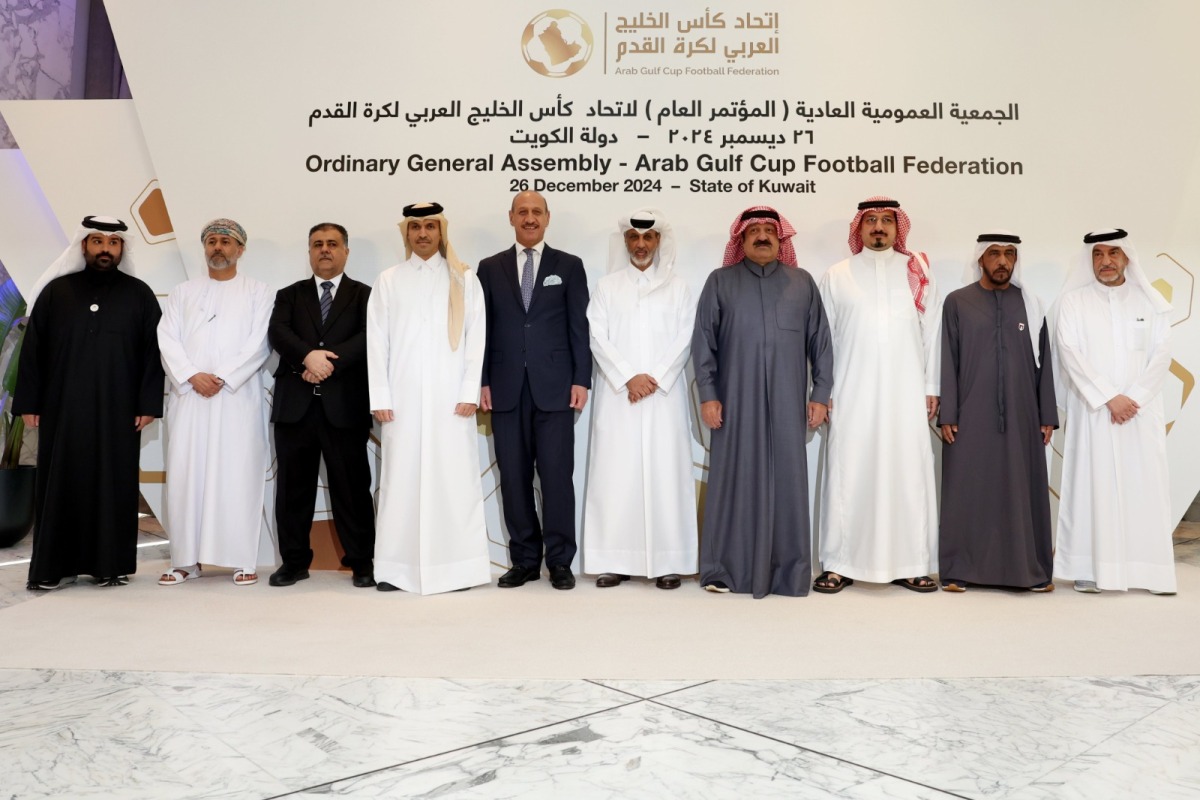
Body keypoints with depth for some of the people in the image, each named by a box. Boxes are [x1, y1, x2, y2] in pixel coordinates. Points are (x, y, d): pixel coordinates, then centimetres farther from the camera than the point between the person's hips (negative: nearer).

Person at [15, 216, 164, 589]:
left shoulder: (139, 295, 6)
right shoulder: (55, 291, 8)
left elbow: (153, 352, 2)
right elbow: (32, 350, 7)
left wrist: (149, 403, -5)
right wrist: (28, 402, 1)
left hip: (118, 411, -1)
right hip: (62, 408, 1)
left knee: (114, 486, 3)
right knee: (60, 485, 3)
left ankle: (112, 564, 10)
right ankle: (55, 566, 10)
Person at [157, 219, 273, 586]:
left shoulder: (256, 292, 8)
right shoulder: (182, 293, 16)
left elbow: (258, 344, -3)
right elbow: (168, 339, 5)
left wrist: (222, 378, -12)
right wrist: (193, 376, -11)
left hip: (238, 397, -3)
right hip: (189, 396, 3)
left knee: (238, 475, -4)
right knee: (184, 474, 1)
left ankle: (242, 559, 1)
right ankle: (186, 559, 8)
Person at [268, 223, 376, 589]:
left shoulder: (364, 295, 9)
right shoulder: (289, 295, 16)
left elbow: (368, 337, -7)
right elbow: (278, 332, -2)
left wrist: (330, 362, -17)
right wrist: (308, 356, -21)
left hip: (345, 405, -2)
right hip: (295, 404, 3)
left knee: (352, 486, 1)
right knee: (293, 486, 6)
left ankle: (361, 562, 9)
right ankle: (294, 561, 17)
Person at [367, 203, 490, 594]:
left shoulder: (463, 279, 8)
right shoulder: (389, 280, 11)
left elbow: (476, 337, 2)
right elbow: (377, 341, 6)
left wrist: (470, 392, -6)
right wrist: (380, 398, -2)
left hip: (451, 397, -1)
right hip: (404, 397, 1)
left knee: (455, 477, -1)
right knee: (402, 478, 1)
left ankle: (457, 566, 4)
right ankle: (396, 568, 6)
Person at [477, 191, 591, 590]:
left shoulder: (569, 266, 7)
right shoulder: (490, 268, 12)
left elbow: (579, 327, 3)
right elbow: (484, 329, 8)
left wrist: (581, 380, -4)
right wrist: (483, 382, 2)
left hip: (554, 387, -2)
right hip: (506, 389, 2)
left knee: (557, 475, -1)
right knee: (513, 477, 5)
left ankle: (559, 561, 9)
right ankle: (524, 560, 14)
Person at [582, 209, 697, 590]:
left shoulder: (677, 287, 10)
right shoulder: (606, 286, 10)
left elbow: (684, 340, 2)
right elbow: (597, 338, 1)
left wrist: (655, 379, -10)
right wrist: (628, 378, -11)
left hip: (664, 395, 0)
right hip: (617, 395, 1)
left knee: (664, 472, -1)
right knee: (615, 474, -1)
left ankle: (668, 562, 3)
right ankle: (614, 560, 4)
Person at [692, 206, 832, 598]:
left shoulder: (803, 282, 12)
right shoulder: (720, 281, 8)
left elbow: (820, 341, 9)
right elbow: (703, 341, 4)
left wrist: (821, 394, 2)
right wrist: (708, 395, -4)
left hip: (786, 401, 1)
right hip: (736, 400, -1)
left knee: (786, 480, 3)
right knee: (734, 479, 2)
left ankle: (788, 572, 12)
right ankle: (725, 568, 10)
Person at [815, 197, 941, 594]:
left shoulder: (918, 273, 10)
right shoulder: (836, 276, 8)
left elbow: (932, 333, 7)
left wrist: (932, 387, 2)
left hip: (906, 395, 1)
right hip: (853, 395, -1)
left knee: (909, 473, 2)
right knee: (847, 475, -1)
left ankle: (911, 564, 10)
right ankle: (840, 564, 6)